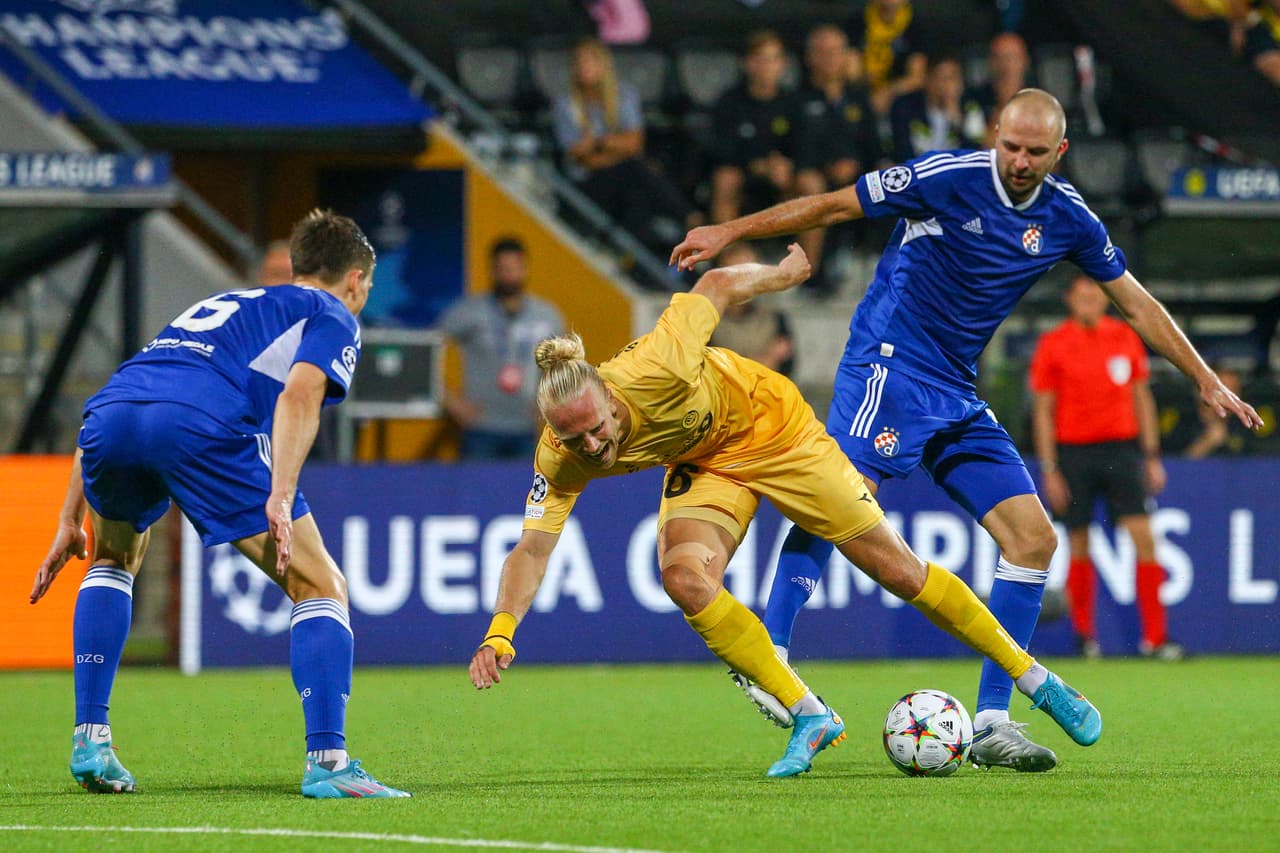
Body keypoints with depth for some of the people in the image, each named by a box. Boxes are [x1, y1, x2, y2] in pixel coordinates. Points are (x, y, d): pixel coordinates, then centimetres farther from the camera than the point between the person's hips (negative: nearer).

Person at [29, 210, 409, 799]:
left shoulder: (214, 307, 42)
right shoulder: (333, 318, 24)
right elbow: (299, 392, -1)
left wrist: (70, 521, 38)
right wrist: (279, 497, -11)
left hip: (111, 412, 6)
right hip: (205, 426, -6)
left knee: (114, 562, 35)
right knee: (321, 590, 8)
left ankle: (89, 741, 25)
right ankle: (327, 762, -7)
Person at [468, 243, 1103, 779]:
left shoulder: (652, 371, -37)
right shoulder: (561, 459, -25)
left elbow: (718, 286, -23)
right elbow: (532, 549, -22)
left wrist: (785, 272, -6)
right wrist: (499, 633, -37)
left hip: (774, 427, -3)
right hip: (703, 465, 3)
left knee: (896, 568, -1)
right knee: (683, 576, -25)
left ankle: (1033, 677, 17)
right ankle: (809, 717, -10)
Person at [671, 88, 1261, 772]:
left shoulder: (1068, 219, 6)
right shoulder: (950, 178, -10)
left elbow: (1135, 303, 18)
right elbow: (833, 206, -5)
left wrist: (1206, 380, 19)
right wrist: (729, 232, -7)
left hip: (957, 396, 6)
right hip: (889, 365, -6)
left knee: (1034, 538, -2)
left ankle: (991, 722, 1)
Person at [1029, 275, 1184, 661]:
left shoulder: (1126, 337, 7)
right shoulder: (1052, 344, -1)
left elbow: (1142, 398, 13)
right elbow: (1043, 411, 1)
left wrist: (1152, 456, 9)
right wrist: (1049, 470, -5)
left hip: (1122, 448, 2)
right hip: (1073, 452, -2)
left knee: (1143, 537, -9)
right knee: (1079, 548, 3)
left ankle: (1155, 636, -7)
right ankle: (1084, 635, 17)